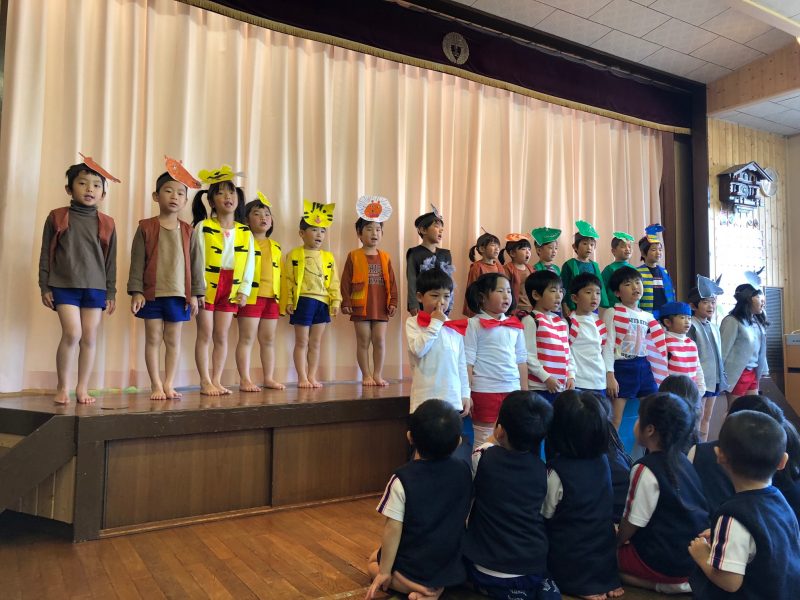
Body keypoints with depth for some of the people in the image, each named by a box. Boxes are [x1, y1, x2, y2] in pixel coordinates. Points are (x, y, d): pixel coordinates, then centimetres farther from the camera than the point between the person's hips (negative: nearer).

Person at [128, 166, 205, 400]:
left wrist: (195, 294, 1)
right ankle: (156, 385, 12)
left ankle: (169, 384, 16)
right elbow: (137, 262, -2)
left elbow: (196, 264, 5)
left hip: (179, 294, 2)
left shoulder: (188, 231, 4)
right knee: (153, 338, 4)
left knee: (173, 340, 8)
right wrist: (136, 292, -7)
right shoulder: (146, 227, -1)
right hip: (152, 293, -2)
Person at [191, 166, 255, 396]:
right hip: (207, 286, -3)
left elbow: (249, 263, 3)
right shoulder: (203, 227, -6)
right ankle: (205, 382, 10)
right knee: (205, 334, 3)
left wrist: (244, 291, -4)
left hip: (231, 289, 3)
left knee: (221, 336, 9)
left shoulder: (245, 232, 3)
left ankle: (216, 380, 17)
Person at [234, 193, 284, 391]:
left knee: (268, 340, 11)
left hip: (272, 298, 6)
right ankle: (245, 380, 2)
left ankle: (269, 378, 19)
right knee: (247, 338, -2)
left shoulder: (276, 247, 18)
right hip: (250, 296, -6)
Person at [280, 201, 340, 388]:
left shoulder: (328, 257, 9)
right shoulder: (294, 255, -2)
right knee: (302, 342, 3)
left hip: (322, 302, 4)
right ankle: (302, 377, 10)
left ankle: (312, 376, 17)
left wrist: (335, 301, 1)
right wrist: (288, 301, -8)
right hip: (303, 301, -4)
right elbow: (287, 280, -4)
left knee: (315, 343, 10)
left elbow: (333, 281, 8)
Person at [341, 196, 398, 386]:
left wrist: (393, 302, 1)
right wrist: (346, 302, -7)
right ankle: (366, 375, 15)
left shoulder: (385, 257, 7)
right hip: (361, 306, -2)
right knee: (363, 342, 5)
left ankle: (377, 374, 15)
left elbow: (391, 282, 7)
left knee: (380, 341, 4)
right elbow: (346, 281, -3)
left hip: (381, 306, 3)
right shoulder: (354, 256, -1)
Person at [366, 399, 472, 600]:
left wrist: (384, 572, -6)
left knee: (374, 562, 27)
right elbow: (464, 515, 2)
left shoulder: (402, 480, -24)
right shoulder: (463, 470, -12)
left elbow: (393, 530, -19)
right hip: (450, 568, 4)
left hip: (412, 567, -3)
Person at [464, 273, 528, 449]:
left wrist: (525, 391, 12)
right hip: (485, 392, -5)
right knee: (484, 443, 5)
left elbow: (521, 360, 13)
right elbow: (467, 361, -8)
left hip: (513, 391, 5)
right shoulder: (475, 324, -7)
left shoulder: (515, 325, 8)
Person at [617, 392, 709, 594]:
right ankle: (677, 580, 7)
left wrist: (614, 543, 6)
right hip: (697, 552, 8)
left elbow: (633, 523, -14)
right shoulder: (682, 460, 3)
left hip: (668, 562, -7)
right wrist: (622, 535, 20)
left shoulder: (645, 469, -21)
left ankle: (667, 585, -4)